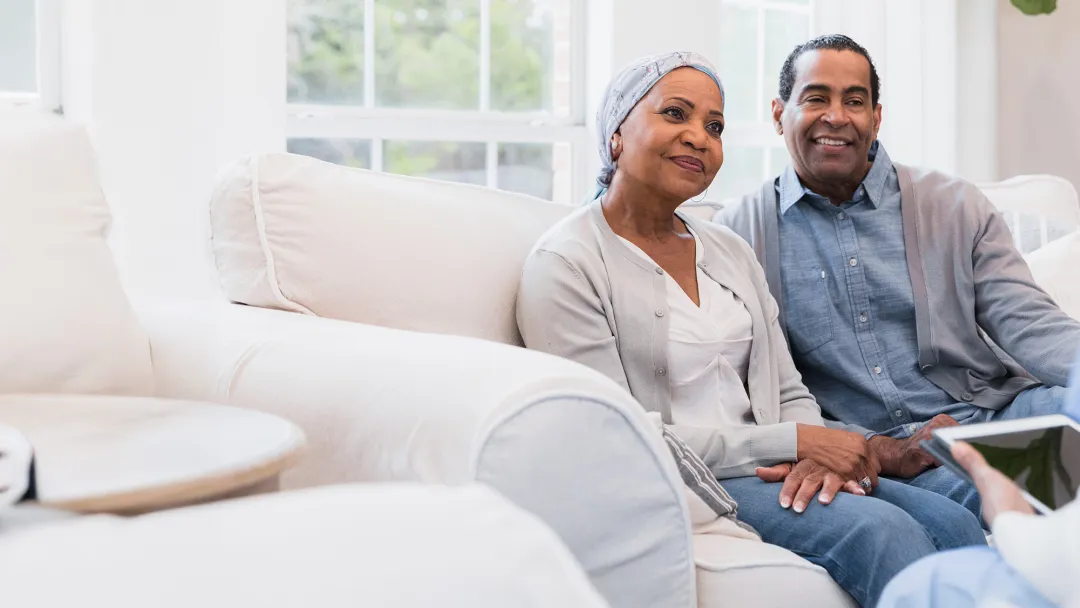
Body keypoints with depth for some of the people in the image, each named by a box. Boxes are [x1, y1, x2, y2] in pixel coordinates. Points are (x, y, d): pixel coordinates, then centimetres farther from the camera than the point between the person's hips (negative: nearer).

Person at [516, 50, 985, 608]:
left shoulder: (730, 251, 16)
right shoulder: (564, 263, -8)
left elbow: (790, 395, 15)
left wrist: (819, 453, -10)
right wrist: (793, 442, -16)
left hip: (767, 474, 7)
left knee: (952, 521, -16)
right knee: (880, 530, -26)